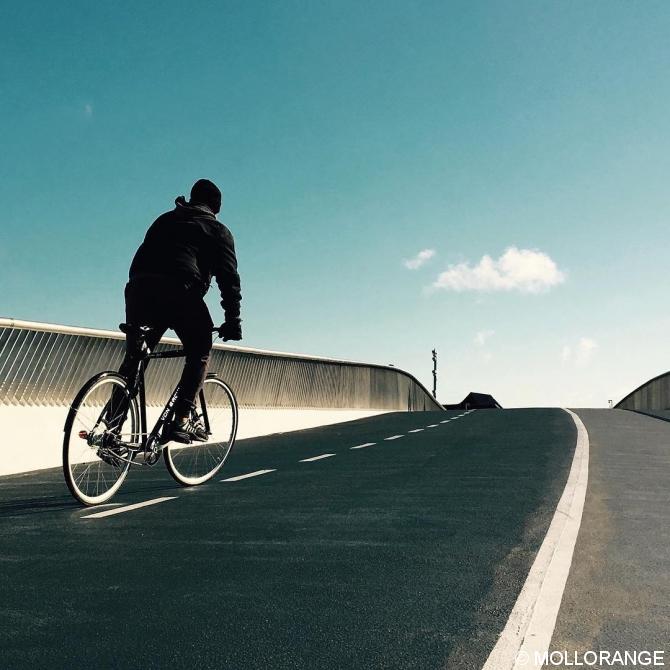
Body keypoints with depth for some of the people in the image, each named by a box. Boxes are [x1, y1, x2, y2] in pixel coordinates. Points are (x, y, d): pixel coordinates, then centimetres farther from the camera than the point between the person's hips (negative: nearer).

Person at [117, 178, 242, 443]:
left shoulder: (164, 220, 33)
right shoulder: (218, 230, 20)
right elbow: (229, 277, 11)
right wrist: (233, 320, 13)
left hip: (138, 287, 5)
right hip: (179, 291, -4)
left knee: (133, 355, 16)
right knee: (199, 353, 12)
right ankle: (182, 419, 0)